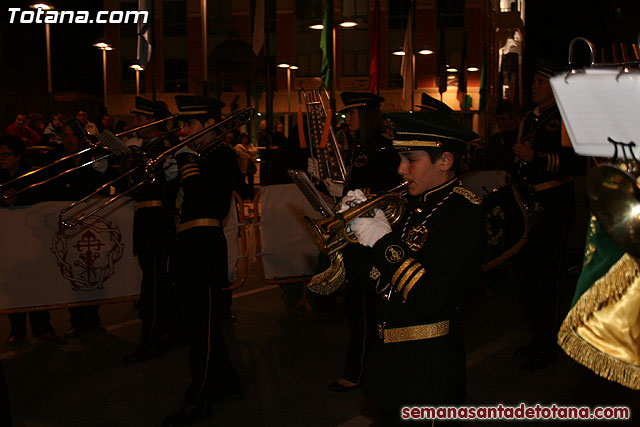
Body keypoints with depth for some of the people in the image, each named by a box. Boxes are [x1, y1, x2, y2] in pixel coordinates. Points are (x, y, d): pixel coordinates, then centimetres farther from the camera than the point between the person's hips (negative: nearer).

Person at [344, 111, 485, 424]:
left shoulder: (463, 214, -20)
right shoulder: (418, 203, 5)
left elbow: (431, 300, -29)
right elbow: (380, 275, 10)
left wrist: (383, 240, -23)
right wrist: (362, 220, -3)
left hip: (427, 362, -8)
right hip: (392, 351, 8)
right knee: (389, 416, 23)